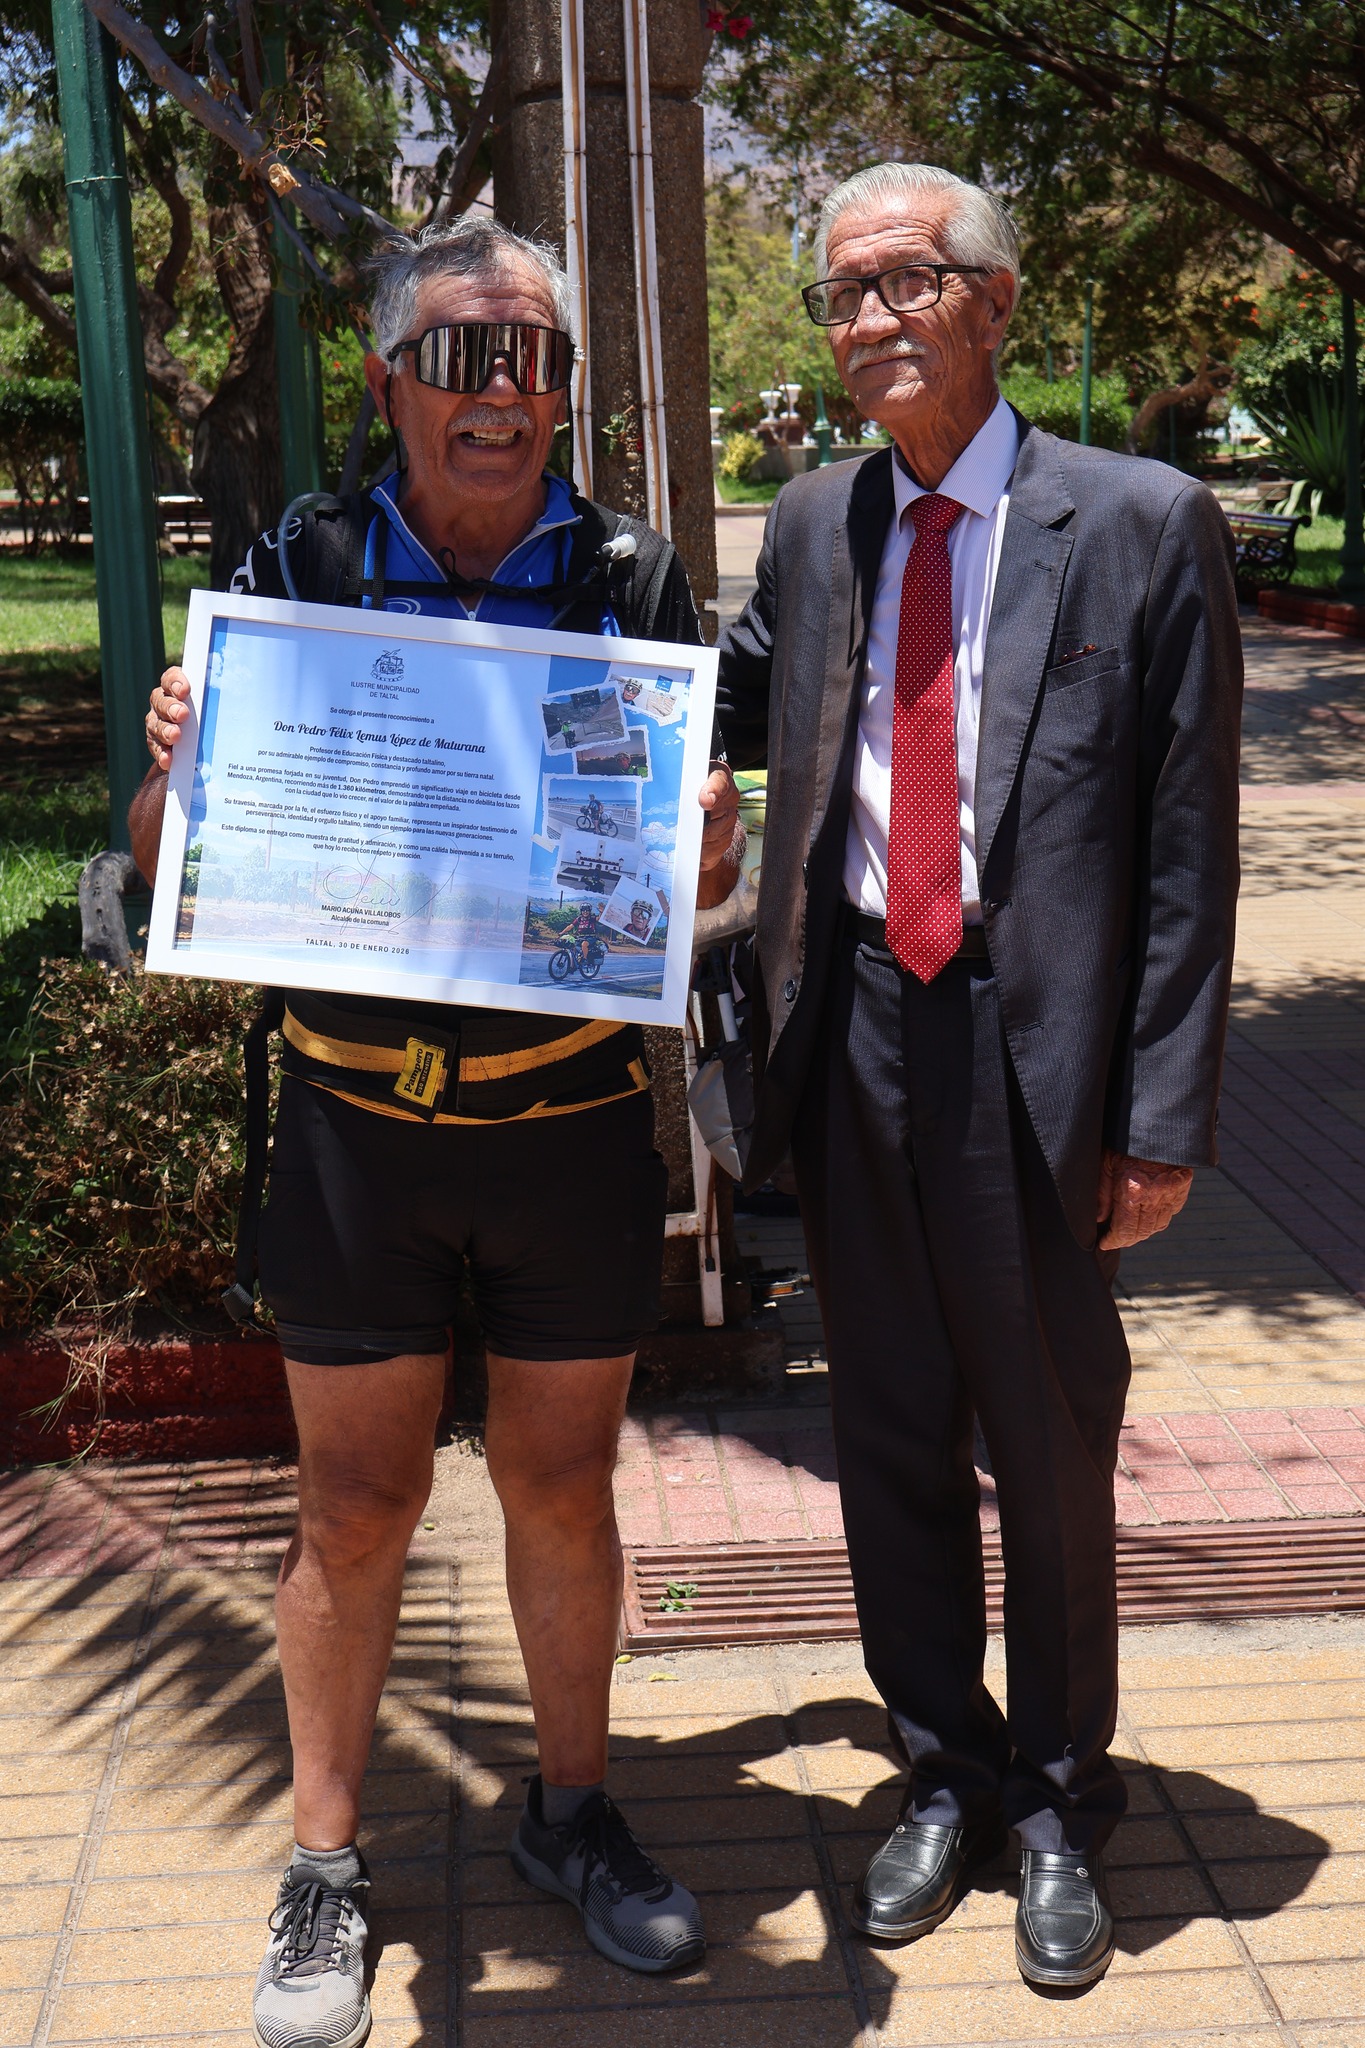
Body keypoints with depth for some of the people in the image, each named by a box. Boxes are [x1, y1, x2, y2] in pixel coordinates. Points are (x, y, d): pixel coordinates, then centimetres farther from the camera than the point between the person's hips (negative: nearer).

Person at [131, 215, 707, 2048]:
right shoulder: (298, 575, -1)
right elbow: (176, 860, 3)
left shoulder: (634, 586, 0)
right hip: (358, 1123, 0)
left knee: (564, 1490, 15)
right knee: (357, 1504, 10)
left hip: (575, 1119, 1)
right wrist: (177, 766, -19)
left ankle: (572, 1810, 37)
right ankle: (325, 1863, 30)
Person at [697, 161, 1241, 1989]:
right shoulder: (812, 526, 7)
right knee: (890, 1433, 15)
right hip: (851, 1033, 4)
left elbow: (1189, 849, -7)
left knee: (1051, 1450, 11)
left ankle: (1059, 1803, 34)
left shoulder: (1145, 526, -7)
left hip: (1031, 1042, -4)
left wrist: (1166, 1114, -10)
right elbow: (724, 703, 24)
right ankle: (944, 1772, 37)